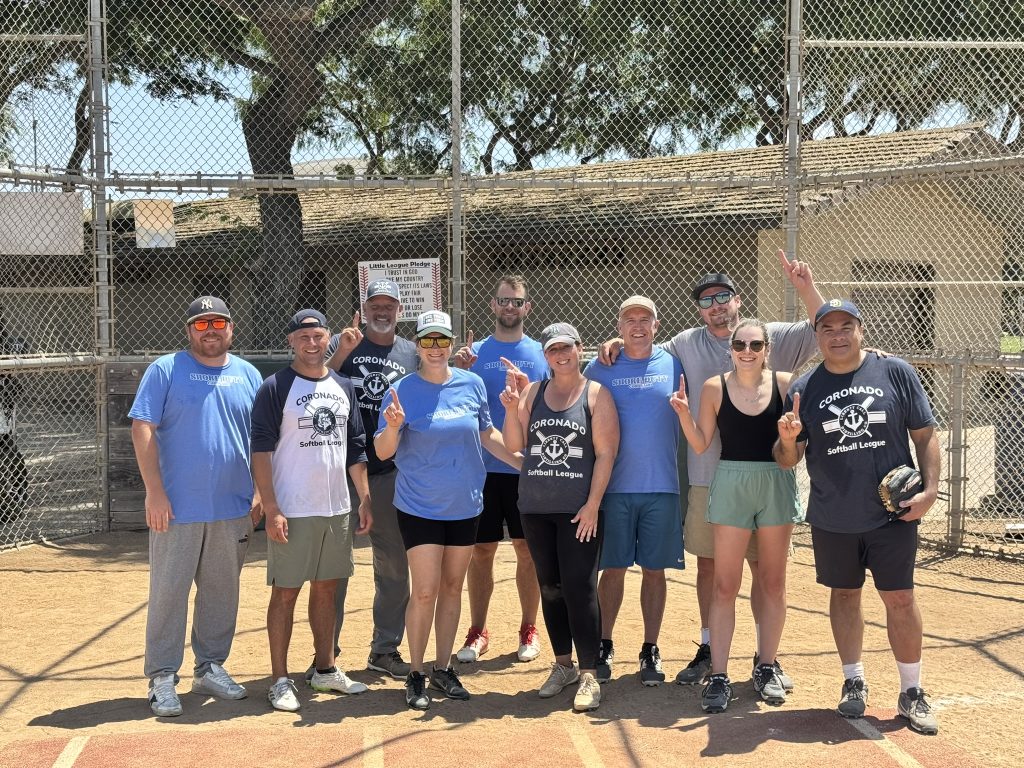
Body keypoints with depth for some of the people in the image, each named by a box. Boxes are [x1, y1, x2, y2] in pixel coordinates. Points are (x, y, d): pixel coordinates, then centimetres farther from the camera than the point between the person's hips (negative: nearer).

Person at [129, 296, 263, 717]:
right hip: (177, 508, -4)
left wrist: (261, 492, 7)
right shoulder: (165, 370, -3)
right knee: (168, 591, -1)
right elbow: (143, 429, -8)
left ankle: (211, 667, 24)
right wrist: (154, 491, -14)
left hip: (233, 508, 4)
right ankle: (162, 678, 7)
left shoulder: (248, 375, 10)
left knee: (222, 591, 11)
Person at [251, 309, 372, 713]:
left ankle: (326, 670, 25)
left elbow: (355, 448, 16)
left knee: (326, 588, 14)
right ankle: (280, 680, 6)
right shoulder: (275, 388, -6)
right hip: (292, 512, -6)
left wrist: (364, 499, 10)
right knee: (285, 592, -1)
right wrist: (271, 508, -17)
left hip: (336, 509, 6)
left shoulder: (343, 387, 11)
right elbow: (260, 450, -11)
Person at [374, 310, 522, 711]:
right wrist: (393, 428, -28)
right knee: (425, 592, -7)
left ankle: (443, 668, 24)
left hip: (465, 505, 4)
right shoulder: (402, 391, -8)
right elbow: (382, 452, -7)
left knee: (453, 588, 11)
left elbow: (487, 436, 13)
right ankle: (415, 675, 8)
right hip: (419, 507, -4)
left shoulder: (472, 384, 1)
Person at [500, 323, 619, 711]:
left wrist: (592, 505, -12)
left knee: (580, 588, -8)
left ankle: (589, 675, -3)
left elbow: (606, 453, -6)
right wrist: (511, 408, -9)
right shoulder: (532, 393, 10)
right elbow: (514, 445, 7)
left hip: (579, 509, -4)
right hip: (535, 507, 4)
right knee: (550, 587, 11)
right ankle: (562, 664, 23)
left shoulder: (596, 394, -1)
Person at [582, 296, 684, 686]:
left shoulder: (673, 365, 5)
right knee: (613, 569, 4)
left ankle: (650, 650, 16)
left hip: (662, 486, 1)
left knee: (654, 570, 6)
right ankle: (603, 647, 16)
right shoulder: (600, 368, 3)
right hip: (614, 486, 0)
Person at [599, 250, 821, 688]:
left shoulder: (772, 339, 1)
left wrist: (805, 288, -23)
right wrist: (618, 344, 0)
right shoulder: (686, 344, 8)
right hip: (705, 477, 2)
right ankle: (708, 649, 24)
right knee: (708, 565, 11)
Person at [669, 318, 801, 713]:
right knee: (725, 586, -1)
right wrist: (683, 412, -13)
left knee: (773, 583, 9)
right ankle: (719, 676, 3)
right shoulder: (714, 387, 0)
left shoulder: (785, 384, 0)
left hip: (777, 484, 1)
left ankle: (766, 668, 22)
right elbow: (700, 444, 1)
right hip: (731, 484, -1)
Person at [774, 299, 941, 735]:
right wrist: (788, 438, -20)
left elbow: (925, 435, 1)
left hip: (892, 515, -2)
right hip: (831, 519, 2)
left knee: (900, 598, 1)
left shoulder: (897, 373, -2)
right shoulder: (803, 390, 1)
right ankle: (854, 683, 28)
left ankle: (911, 693, 14)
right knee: (844, 595, 13)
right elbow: (787, 460, 3)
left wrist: (929, 489, -10)